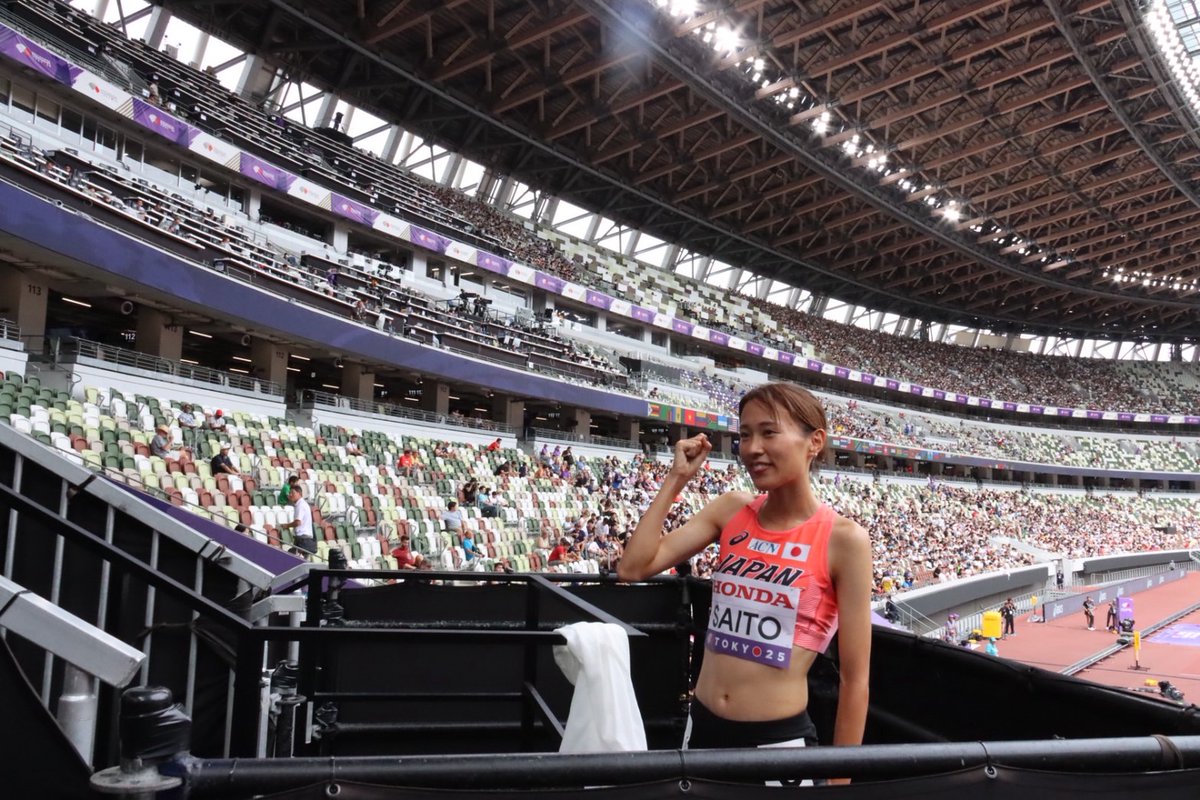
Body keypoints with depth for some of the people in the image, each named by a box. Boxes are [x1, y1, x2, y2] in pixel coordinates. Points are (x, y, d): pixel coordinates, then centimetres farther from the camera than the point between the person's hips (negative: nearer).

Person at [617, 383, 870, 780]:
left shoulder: (843, 539, -13)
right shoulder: (731, 511, 0)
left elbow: (855, 678, -9)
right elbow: (634, 567, -6)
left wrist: (840, 778, -7)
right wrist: (676, 478, -6)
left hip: (778, 739, -4)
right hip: (701, 725, 5)